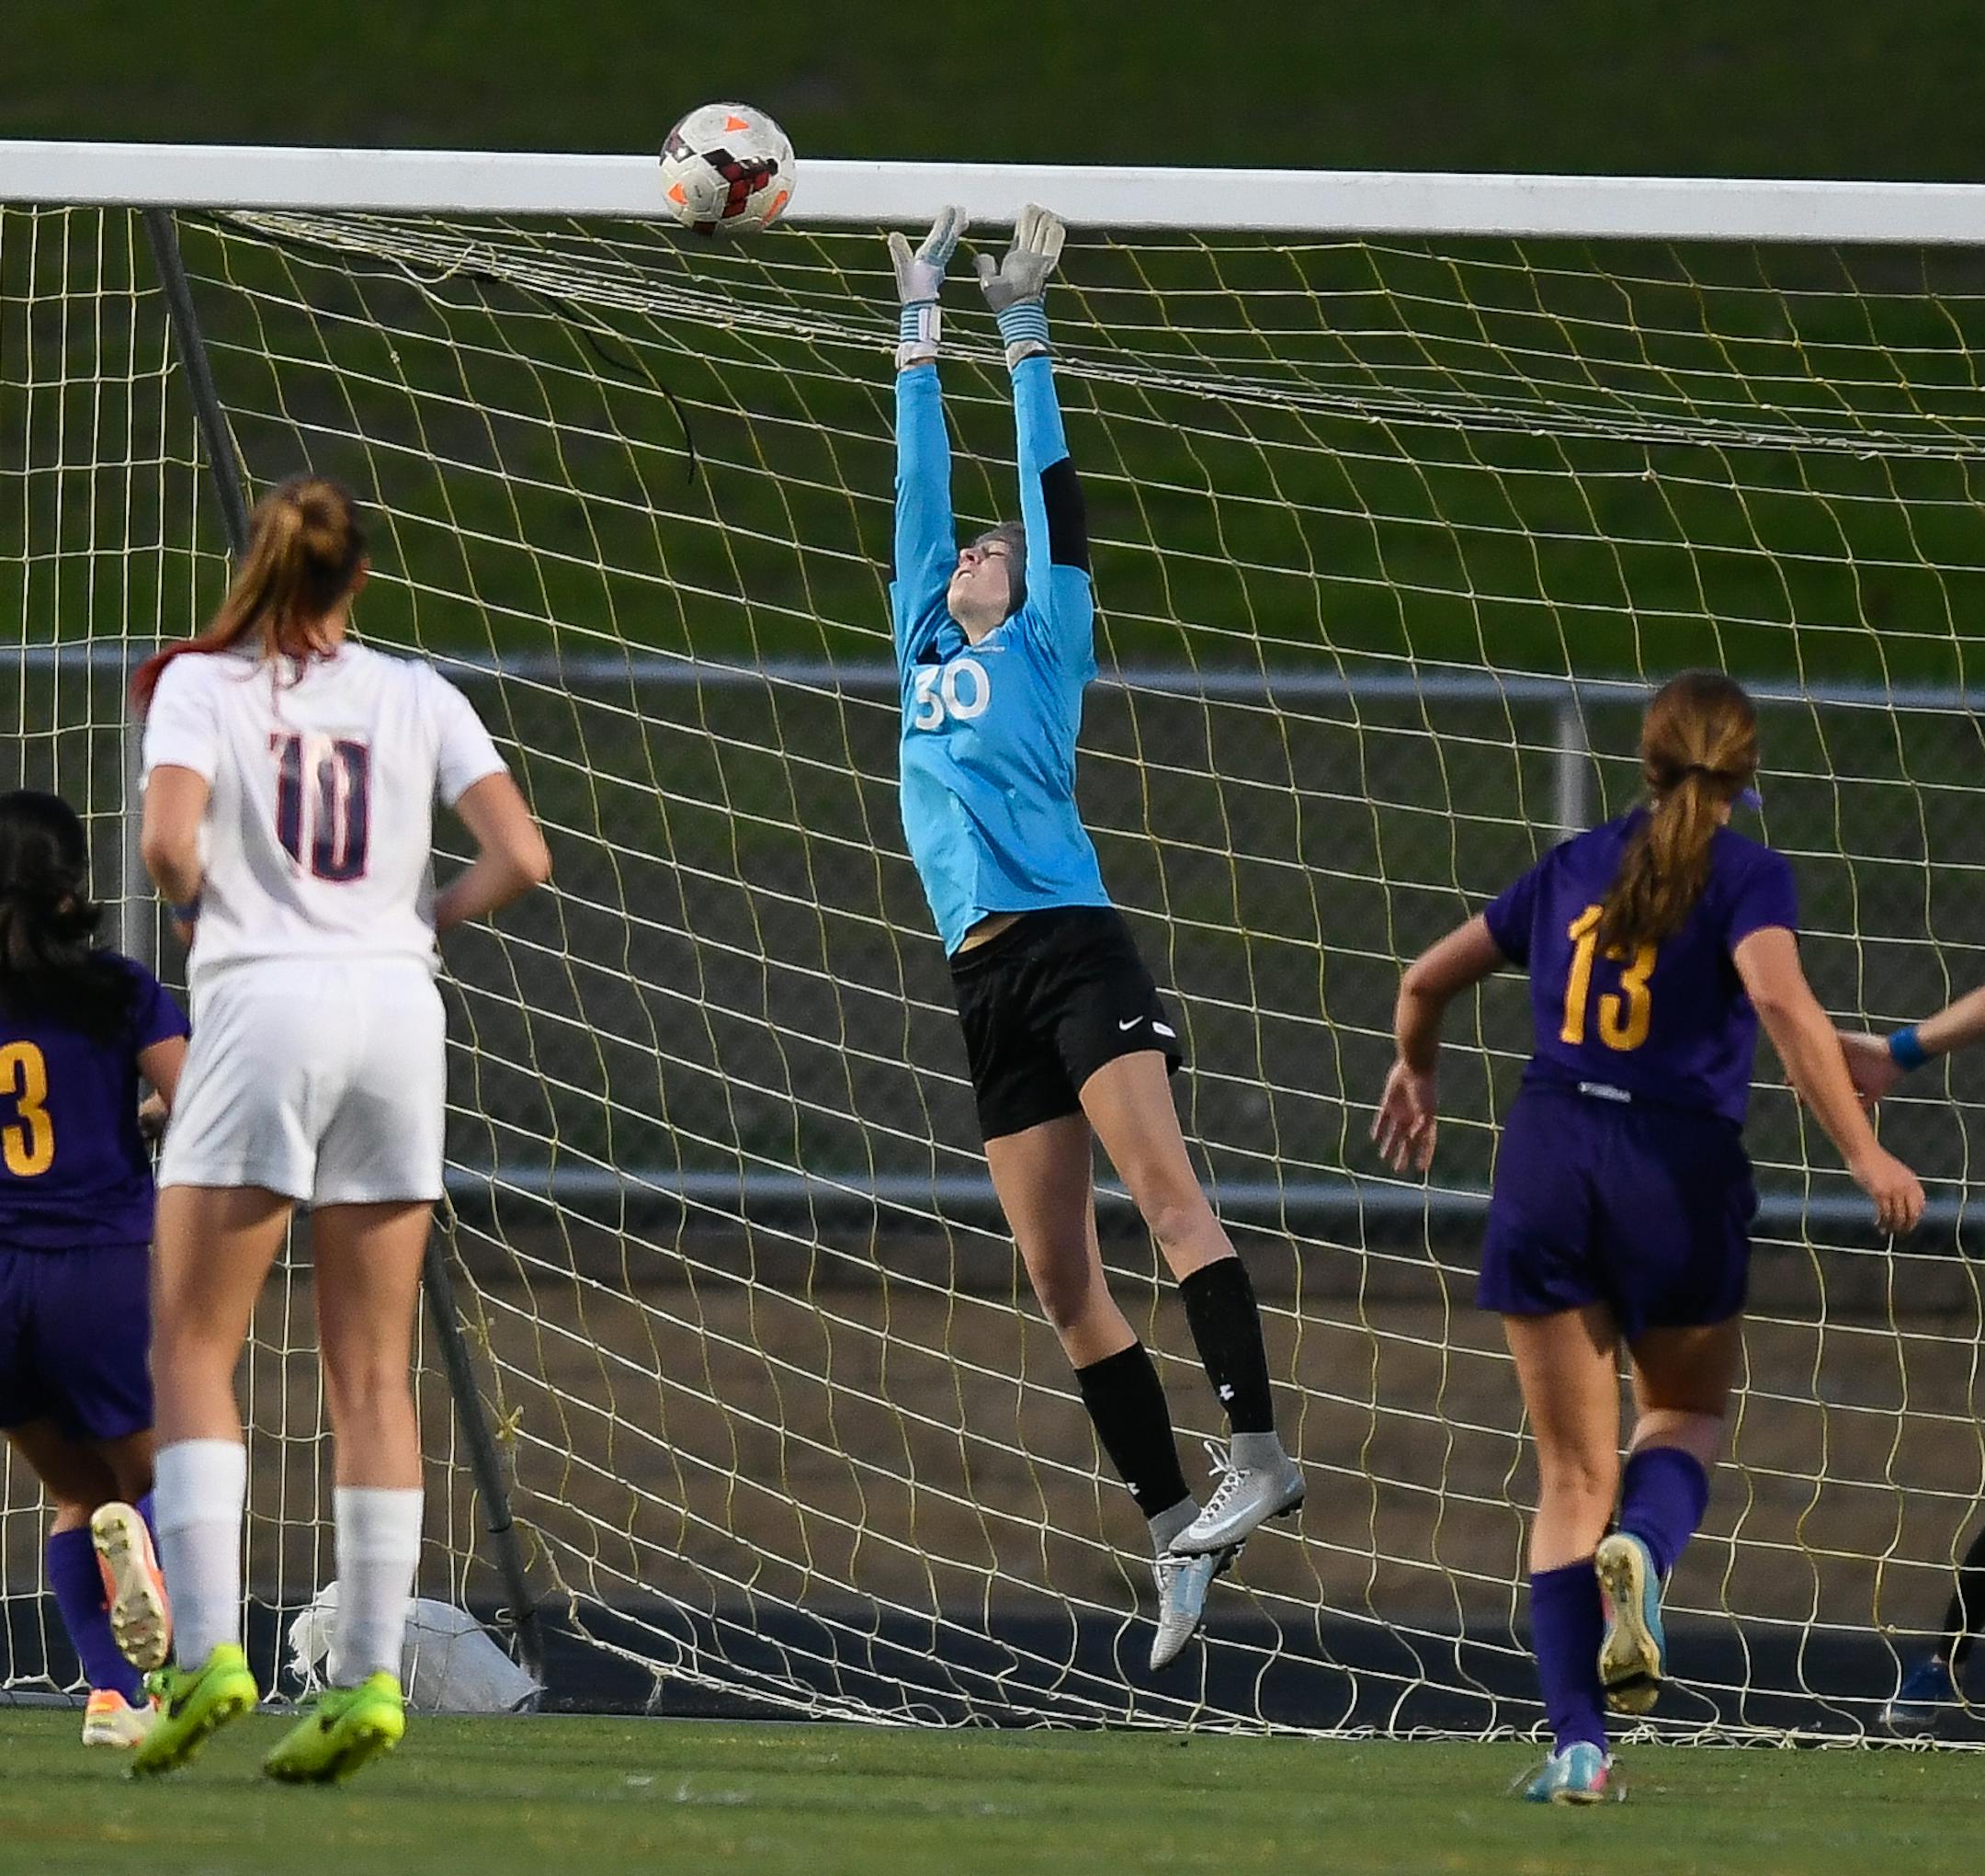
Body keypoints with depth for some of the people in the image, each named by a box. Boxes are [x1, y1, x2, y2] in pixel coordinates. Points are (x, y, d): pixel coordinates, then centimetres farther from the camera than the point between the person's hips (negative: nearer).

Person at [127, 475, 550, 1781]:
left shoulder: (200, 683, 3)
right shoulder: (417, 697, 10)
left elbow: (170, 843, -12)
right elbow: (521, 857, 0)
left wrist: (196, 898, 9)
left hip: (265, 1001, -3)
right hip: (398, 1009, 3)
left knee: (194, 1346, 3)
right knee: (371, 1371, 5)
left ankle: (210, 1650, -12)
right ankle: (371, 1679, -1)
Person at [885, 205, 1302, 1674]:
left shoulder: (1045, 645, 11)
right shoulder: (926, 645, 23)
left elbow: (1054, 488, 6)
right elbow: (923, 481, 27)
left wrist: (1027, 330, 9)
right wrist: (922, 332, 28)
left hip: (1073, 944, -6)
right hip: (989, 983, 6)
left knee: (1164, 1187, -20)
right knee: (1062, 1279, 0)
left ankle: (1257, 1450, -31)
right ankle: (1176, 1531, -1)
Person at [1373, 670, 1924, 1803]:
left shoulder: (1572, 871, 13)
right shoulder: (1746, 877, -1)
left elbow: (1426, 983, 21)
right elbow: (1782, 1000, -20)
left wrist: (1416, 1077, 42)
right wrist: (1865, 1155, -20)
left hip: (1549, 1162, 3)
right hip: (1679, 1171, -3)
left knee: (1574, 1471, 7)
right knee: (1689, 1413, 21)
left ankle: (1578, 1743, -4)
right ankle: (1644, 1549, -15)